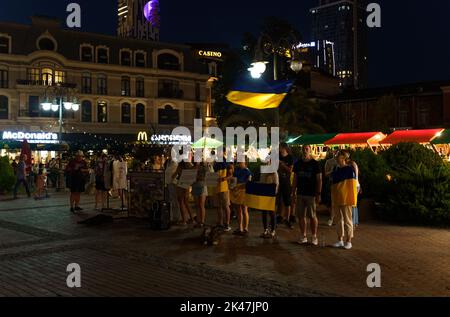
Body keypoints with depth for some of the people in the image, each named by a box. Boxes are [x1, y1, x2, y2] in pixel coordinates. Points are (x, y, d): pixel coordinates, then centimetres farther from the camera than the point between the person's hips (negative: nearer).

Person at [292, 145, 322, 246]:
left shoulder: (315, 163, -3)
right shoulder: (298, 164, 9)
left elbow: (319, 180, -4)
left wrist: (318, 194, -10)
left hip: (311, 194, -4)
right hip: (300, 194, 4)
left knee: (312, 216, -1)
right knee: (301, 215, 5)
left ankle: (314, 236, 11)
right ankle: (303, 236, 15)